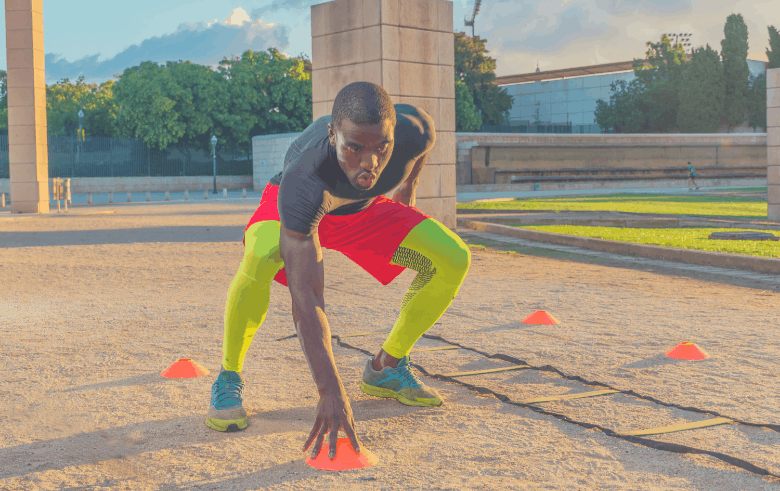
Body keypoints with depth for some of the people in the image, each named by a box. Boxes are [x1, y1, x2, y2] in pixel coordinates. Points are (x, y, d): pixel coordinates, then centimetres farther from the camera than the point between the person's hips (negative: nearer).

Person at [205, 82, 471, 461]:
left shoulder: (414, 131, -35)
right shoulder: (301, 183, -46)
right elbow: (306, 300, -47)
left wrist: (408, 186, 10)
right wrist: (331, 391, -51)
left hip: (365, 209, 5)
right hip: (298, 209, -4)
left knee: (453, 260, -12)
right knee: (261, 259, -39)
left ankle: (385, 368, 8)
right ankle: (228, 380, -14)